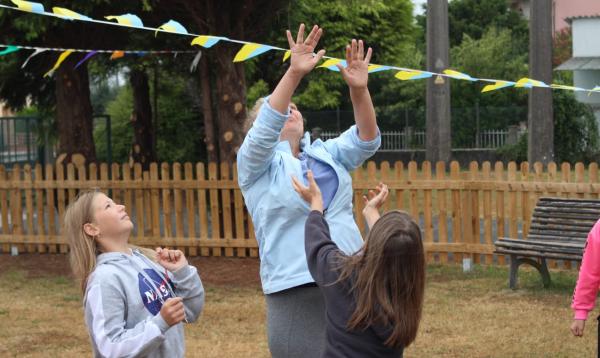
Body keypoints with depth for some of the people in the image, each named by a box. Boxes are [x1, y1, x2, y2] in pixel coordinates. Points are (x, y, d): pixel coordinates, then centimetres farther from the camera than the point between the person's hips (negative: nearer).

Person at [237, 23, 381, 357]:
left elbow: (367, 140, 0)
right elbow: (263, 130, -16)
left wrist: (359, 90, -18)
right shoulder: (256, 163, 3)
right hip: (297, 289, -4)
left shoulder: (327, 154, 15)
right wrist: (294, 74, -29)